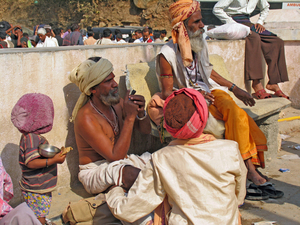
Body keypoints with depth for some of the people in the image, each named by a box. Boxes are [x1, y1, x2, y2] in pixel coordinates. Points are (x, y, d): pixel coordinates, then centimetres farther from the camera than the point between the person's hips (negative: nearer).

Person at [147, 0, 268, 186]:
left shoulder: (200, 43, 6)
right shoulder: (167, 55, -13)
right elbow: (167, 93, -11)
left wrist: (235, 89, 15)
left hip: (209, 91, 5)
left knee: (235, 111, -25)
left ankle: (250, 165, -23)